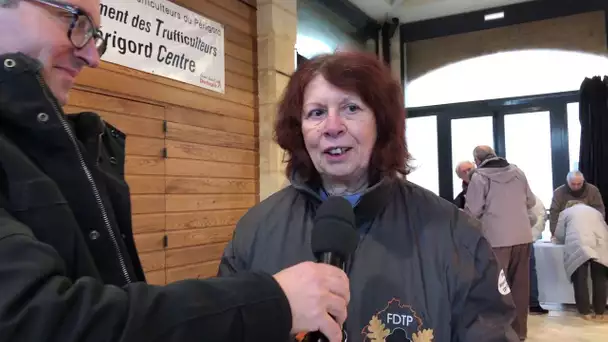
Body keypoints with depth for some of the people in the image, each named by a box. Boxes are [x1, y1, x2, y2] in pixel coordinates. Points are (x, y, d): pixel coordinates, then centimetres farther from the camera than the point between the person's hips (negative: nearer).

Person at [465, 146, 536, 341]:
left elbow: (472, 211, -9)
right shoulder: (517, 172, 9)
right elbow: (531, 202, 15)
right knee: (520, 283, 13)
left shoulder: (479, 177, -6)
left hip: (496, 238, -5)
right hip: (523, 236, 5)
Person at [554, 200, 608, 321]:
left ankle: (586, 313, 4)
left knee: (580, 280, 3)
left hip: (578, 246, -3)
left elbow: (559, 236, 21)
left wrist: (567, 240, 42)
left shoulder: (566, 212, 26)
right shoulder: (596, 211, 36)